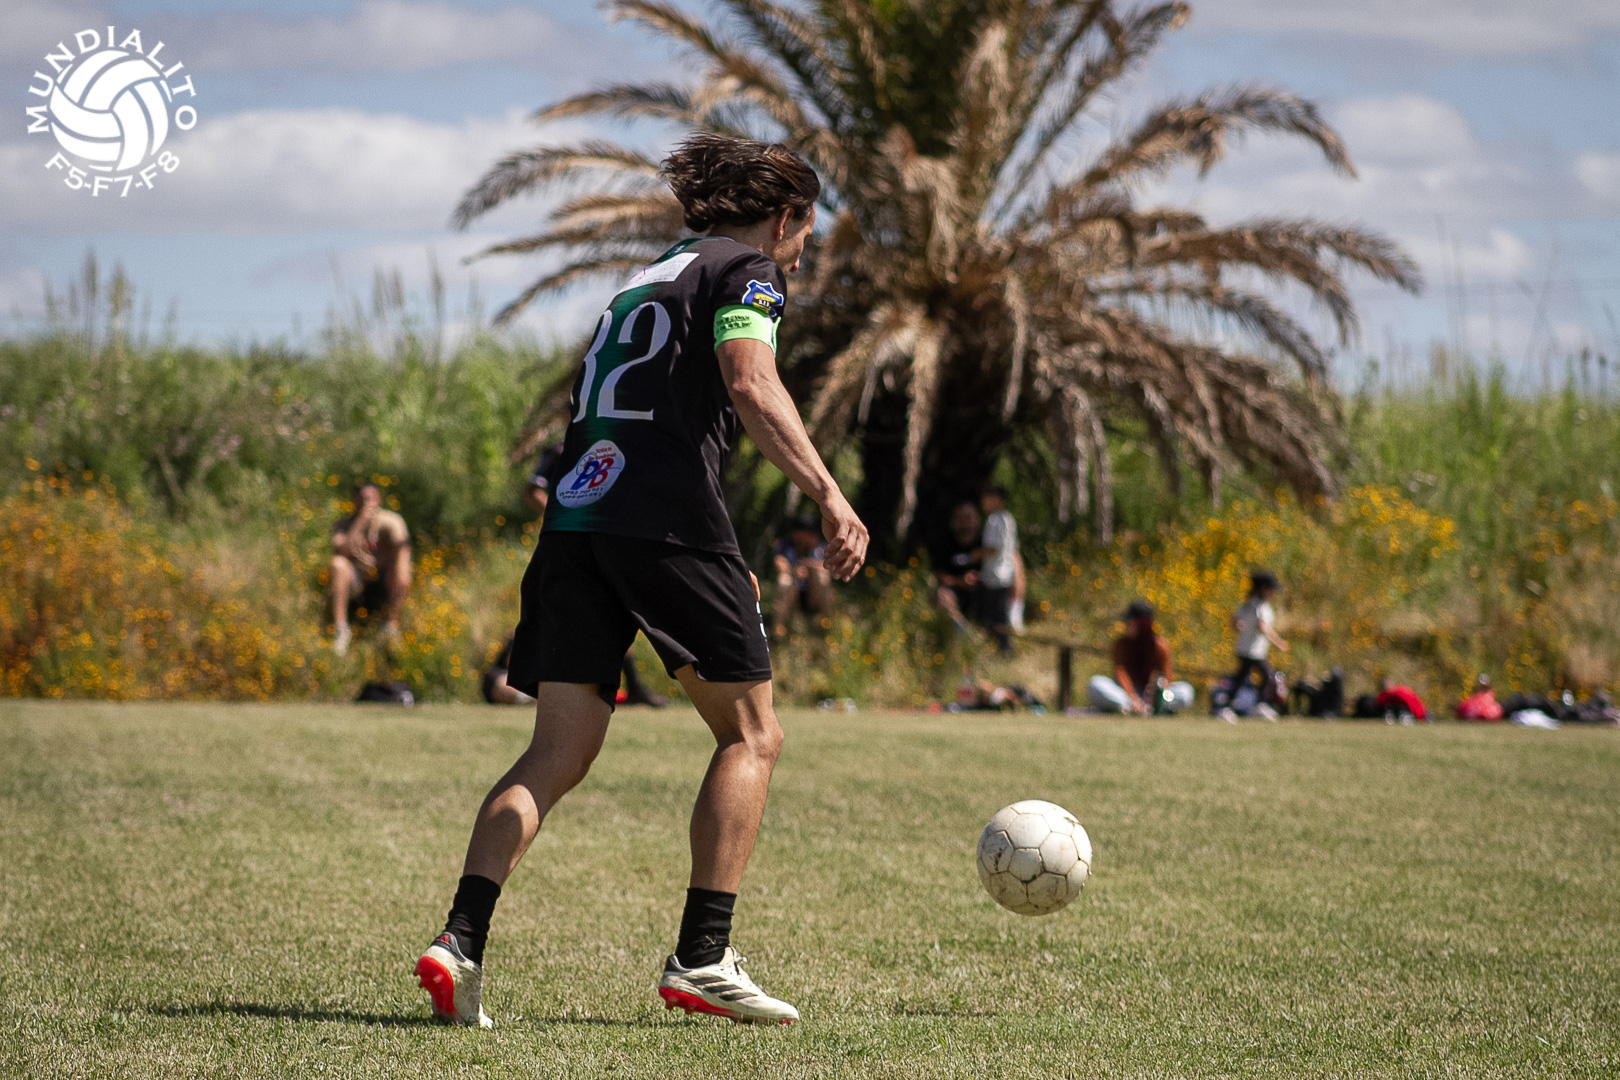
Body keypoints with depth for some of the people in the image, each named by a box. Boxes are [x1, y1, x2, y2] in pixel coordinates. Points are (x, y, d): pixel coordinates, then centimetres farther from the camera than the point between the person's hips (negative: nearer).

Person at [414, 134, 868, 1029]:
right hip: (669, 523, -7)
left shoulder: (644, 278, 29)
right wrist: (828, 495, -16)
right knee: (750, 736, 6)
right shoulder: (745, 269, 6)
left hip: (574, 516, 7)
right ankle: (702, 958, 0)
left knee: (556, 754, 3)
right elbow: (751, 386, -13)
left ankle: (461, 939, -14)